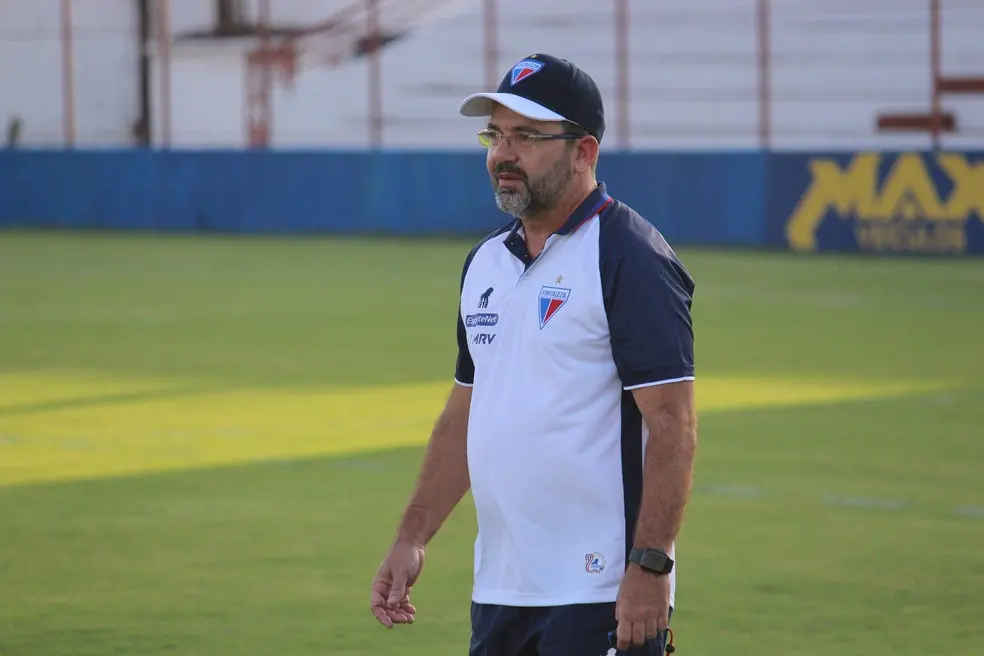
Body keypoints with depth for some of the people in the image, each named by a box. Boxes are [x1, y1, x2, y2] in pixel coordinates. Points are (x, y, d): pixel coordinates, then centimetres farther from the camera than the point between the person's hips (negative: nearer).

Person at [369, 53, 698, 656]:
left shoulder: (631, 260, -10)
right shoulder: (487, 261, 15)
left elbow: (673, 425, -15)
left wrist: (649, 566, -21)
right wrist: (412, 538, 14)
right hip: (498, 586, 8)